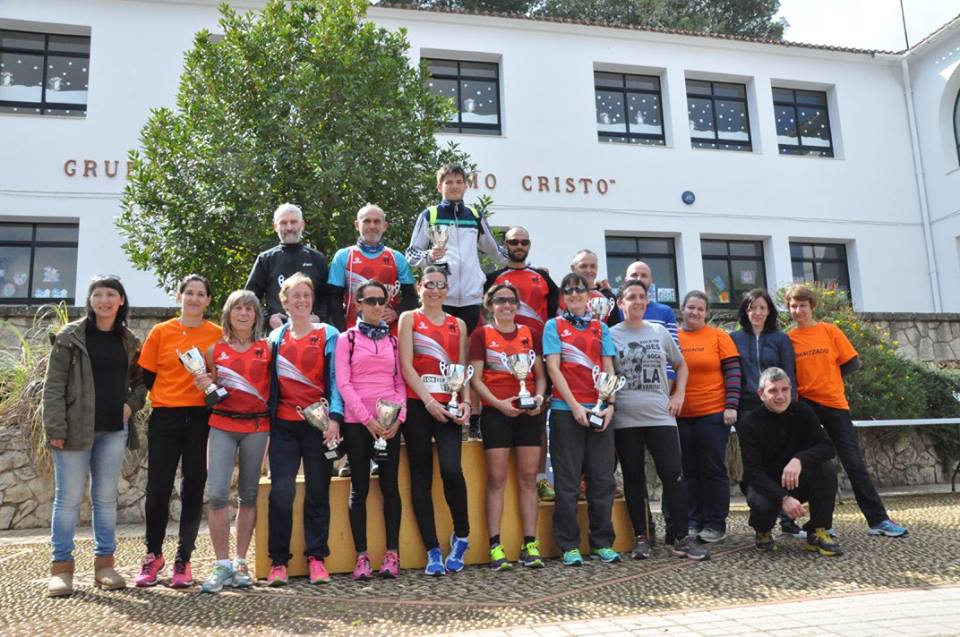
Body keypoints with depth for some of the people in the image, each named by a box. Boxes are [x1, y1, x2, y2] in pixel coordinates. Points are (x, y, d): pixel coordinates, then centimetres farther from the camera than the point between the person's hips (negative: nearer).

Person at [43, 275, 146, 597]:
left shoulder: (129, 341, 10)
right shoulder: (70, 336, -1)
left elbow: (140, 379, 19)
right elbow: (53, 385, -5)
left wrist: (131, 404, -1)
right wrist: (55, 427, -13)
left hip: (114, 429, 3)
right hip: (77, 428, -3)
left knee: (106, 497, 9)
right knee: (68, 498, 1)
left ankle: (104, 563, 16)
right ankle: (61, 567, 10)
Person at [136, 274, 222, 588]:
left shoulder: (217, 335, 3)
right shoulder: (160, 332, 4)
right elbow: (147, 376, 8)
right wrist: (159, 400, -1)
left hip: (201, 418, 0)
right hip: (165, 417, 0)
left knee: (193, 490, 4)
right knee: (158, 489, 2)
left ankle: (183, 561, 15)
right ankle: (153, 555, 22)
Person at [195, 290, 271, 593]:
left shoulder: (266, 348, 8)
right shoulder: (215, 349, 10)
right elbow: (210, 391, 16)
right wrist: (205, 385, -3)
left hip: (257, 427, 0)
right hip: (222, 425, 0)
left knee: (248, 495, 6)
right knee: (217, 493, -11)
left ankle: (241, 563, 15)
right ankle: (222, 565, -1)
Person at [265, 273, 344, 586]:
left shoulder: (329, 335, 4)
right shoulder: (276, 337, 13)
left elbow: (335, 379, -2)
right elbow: (270, 381, 14)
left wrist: (334, 417, -13)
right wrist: (266, 419, 6)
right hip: (284, 425, 2)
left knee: (318, 492, 5)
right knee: (281, 491, -7)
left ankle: (316, 558, 15)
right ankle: (278, 561, 3)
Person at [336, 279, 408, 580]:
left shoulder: (392, 340, 14)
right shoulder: (347, 338, 4)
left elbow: (400, 382, 11)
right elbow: (343, 383, -4)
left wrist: (399, 417, -5)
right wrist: (367, 419, -12)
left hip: (390, 423, 3)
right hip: (357, 422, -2)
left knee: (390, 485, 3)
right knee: (360, 487, 1)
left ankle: (392, 553, 10)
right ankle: (361, 556, 6)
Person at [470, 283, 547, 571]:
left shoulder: (528, 333, 13)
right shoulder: (481, 334, 3)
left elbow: (540, 374, 15)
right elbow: (476, 379, -2)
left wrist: (539, 397, -5)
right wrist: (499, 403, -15)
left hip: (528, 413, 3)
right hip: (496, 412, -3)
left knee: (529, 478, 3)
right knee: (496, 479, -3)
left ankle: (530, 544, 8)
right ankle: (495, 547, 1)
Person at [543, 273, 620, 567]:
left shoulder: (601, 328, 14)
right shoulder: (554, 326, 5)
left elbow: (608, 369, 9)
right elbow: (553, 367, -4)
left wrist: (610, 404, -5)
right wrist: (574, 406, -12)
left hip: (599, 410, 3)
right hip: (566, 410, -3)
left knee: (603, 479, 5)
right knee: (568, 481, 0)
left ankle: (602, 543, 15)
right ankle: (569, 545, 8)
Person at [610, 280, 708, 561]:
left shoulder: (660, 332, 9)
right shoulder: (611, 335, 1)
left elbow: (681, 364, 21)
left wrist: (678, 395, 9)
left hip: (660, 417, 2)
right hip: (625, 420, -2)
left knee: (673, 475, -2)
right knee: (633, 478, 6)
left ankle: (682, 539, 6)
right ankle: (641, 537, 15)